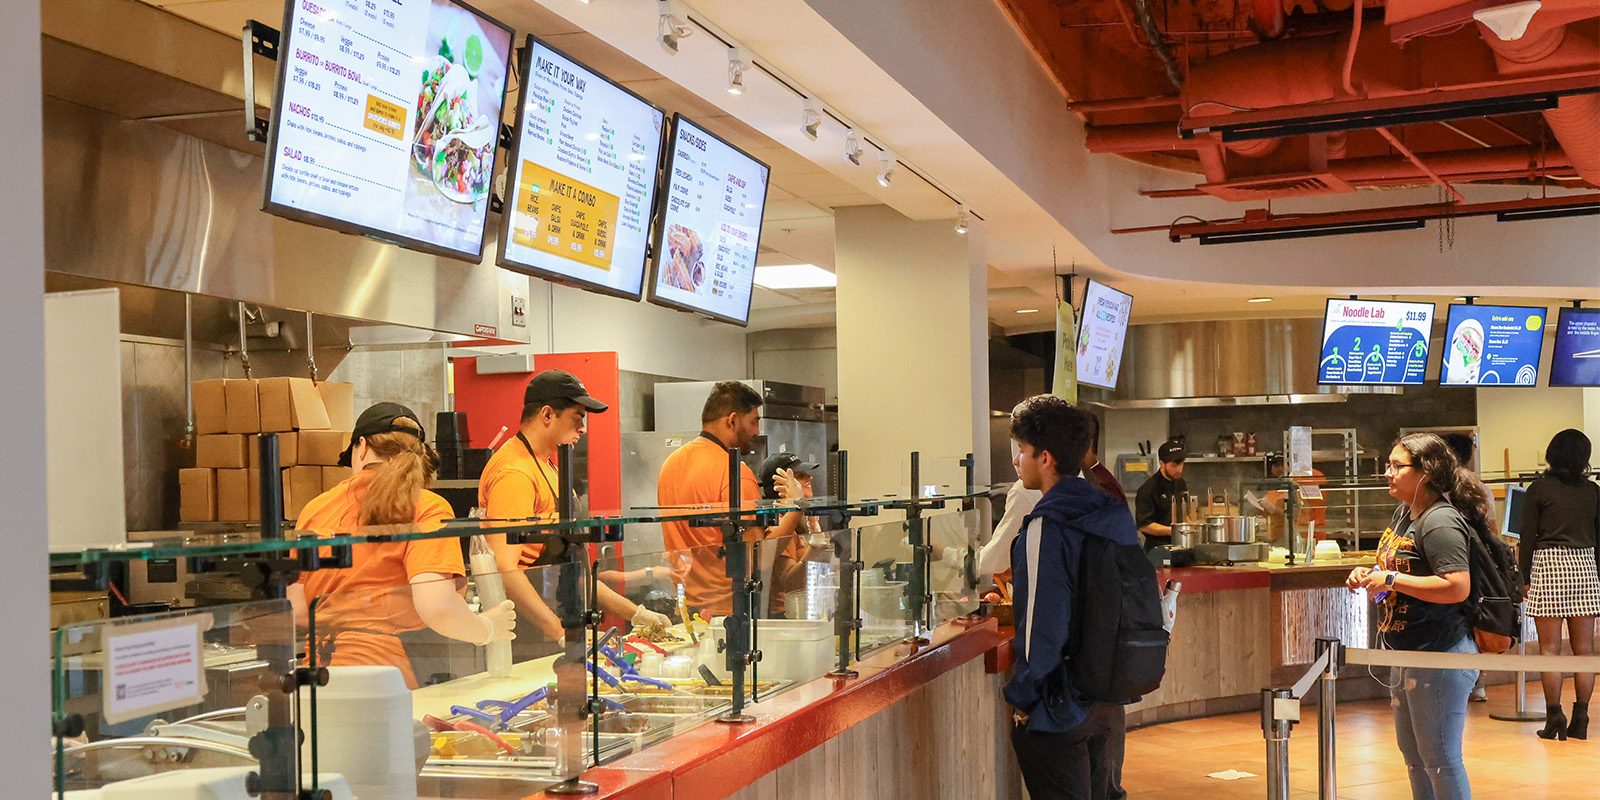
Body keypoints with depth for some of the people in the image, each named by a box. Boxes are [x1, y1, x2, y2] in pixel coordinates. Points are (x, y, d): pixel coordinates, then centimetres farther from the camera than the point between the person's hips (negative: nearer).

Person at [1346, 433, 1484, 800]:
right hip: (1406, 654, 10)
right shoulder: (1404, 513, 10)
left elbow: (1457, 587, -28)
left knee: (1439, 758, -1)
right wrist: (1371, 575, 5)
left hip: (1439, 656, -10)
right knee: (1413, 753, 20)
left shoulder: (1441, 521, -19)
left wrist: (1390, 579, -24)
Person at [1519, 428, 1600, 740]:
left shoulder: (1538, 489, -2)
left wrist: (1525, 578, 5)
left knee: (1550, 649, 0)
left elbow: (1528, 538, -2)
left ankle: (1554, 718, -1)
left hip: (1549, 564, -3)